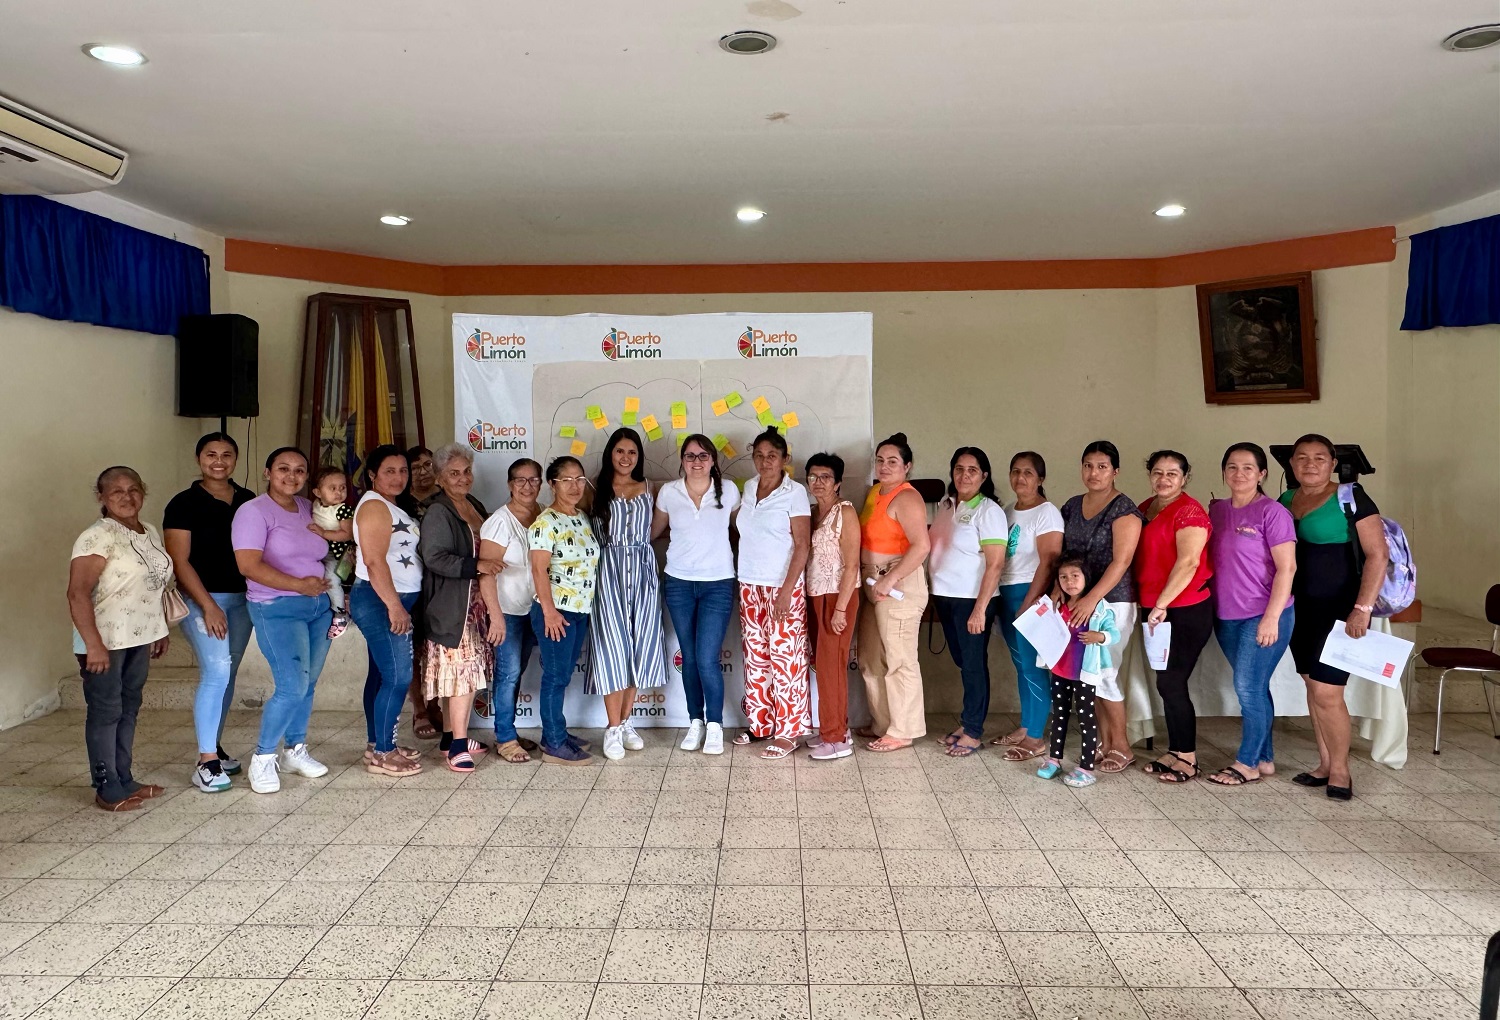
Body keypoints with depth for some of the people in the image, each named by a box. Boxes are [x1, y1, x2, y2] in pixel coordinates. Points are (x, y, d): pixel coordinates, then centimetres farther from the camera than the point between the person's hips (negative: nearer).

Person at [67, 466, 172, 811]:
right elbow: (77, 593, -21)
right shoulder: (97, 536, -15)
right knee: (105, 712, 1)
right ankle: (107, 789, 9)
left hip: (139, 638, 8)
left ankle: (124, 780, 24)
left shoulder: (150, 533, 10)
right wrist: (93, 644, -25)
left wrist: (160, 631, 17)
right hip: (106, 640, -8)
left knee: (129, 708, 14)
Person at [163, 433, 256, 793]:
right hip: (201, 599, -5)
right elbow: (180, 562, -9)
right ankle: (206, 762, -8)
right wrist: (208, 606, -15)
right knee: (216, 671, -14)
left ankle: (214, 747, 24)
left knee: (227, 674, 11)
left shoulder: (248, 500, 8)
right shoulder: (184, 504, -6)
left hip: (241, 598, 5)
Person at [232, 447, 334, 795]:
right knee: (293, 687, -13)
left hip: (318, 606, 7)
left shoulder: (308, 509, 13)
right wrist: (299, 584, -22)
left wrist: (329, 588, 8)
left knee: (307, 685, 11)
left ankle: (294, 750, 26)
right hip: (277, 609, -7)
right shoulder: (253, 511, -8)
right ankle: (263, 757, 5)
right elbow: (250, 566, -18)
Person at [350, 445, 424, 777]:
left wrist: (398, 605, 15)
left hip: (391, 601, 10)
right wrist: (394, 606, -23)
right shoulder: (374, 506, -12)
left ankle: (377, 744, 20)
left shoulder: (389, 507, 18)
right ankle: (382, 754, -4)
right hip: (379, 601, -10)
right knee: (397, 676, -11)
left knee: (381, 674, 13)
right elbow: (374, 561, -20)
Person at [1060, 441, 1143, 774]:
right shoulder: (1072, 506, 11)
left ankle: (1121, 747, 9)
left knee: (1104, 672, -6)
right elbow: (1063, 554, 15)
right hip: (1080, 602, 6)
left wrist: (1092, 599, -23)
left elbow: (1120, 561, -17)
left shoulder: (1124, 509, -9)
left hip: (1113, 601, -6)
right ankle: (1104, 742, 18)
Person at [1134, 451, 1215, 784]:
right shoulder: (1145, 509, 12)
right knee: (1166, 683, 12)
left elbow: (1188, 561, -22)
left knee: (1171, 683, -4)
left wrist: (1162, 603, -23)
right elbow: (1140, 558, 19)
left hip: (1186, 610, -8)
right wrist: (1145, 601, 9)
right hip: (1155, 609, 8)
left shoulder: (1188, 510, -12)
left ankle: (1187, 759, 9)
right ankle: (1174, 752, 23)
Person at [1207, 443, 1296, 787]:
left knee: (1249, 687, -5)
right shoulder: (1217, 510, 9)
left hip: (1264, 616, -6)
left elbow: (1287, 568, -12)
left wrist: (1272, 617, -17)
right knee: (1253, 689, 13)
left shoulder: (1272, 512, -9)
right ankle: (1264, 759, 22)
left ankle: (1247, 763, 8)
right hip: (1227, 617, 6)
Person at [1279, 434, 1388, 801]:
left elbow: (1378, 555, -13)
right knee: (1312, 688, 11)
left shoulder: (1351, 499, -9)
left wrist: (1362, 609, -19)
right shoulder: (1285, 501, 9)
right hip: (1300, 609, 6)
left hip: (1339, 609, -6)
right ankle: (1325, 765, 22)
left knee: (1327, 692, -7)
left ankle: (1340, 771, 10)